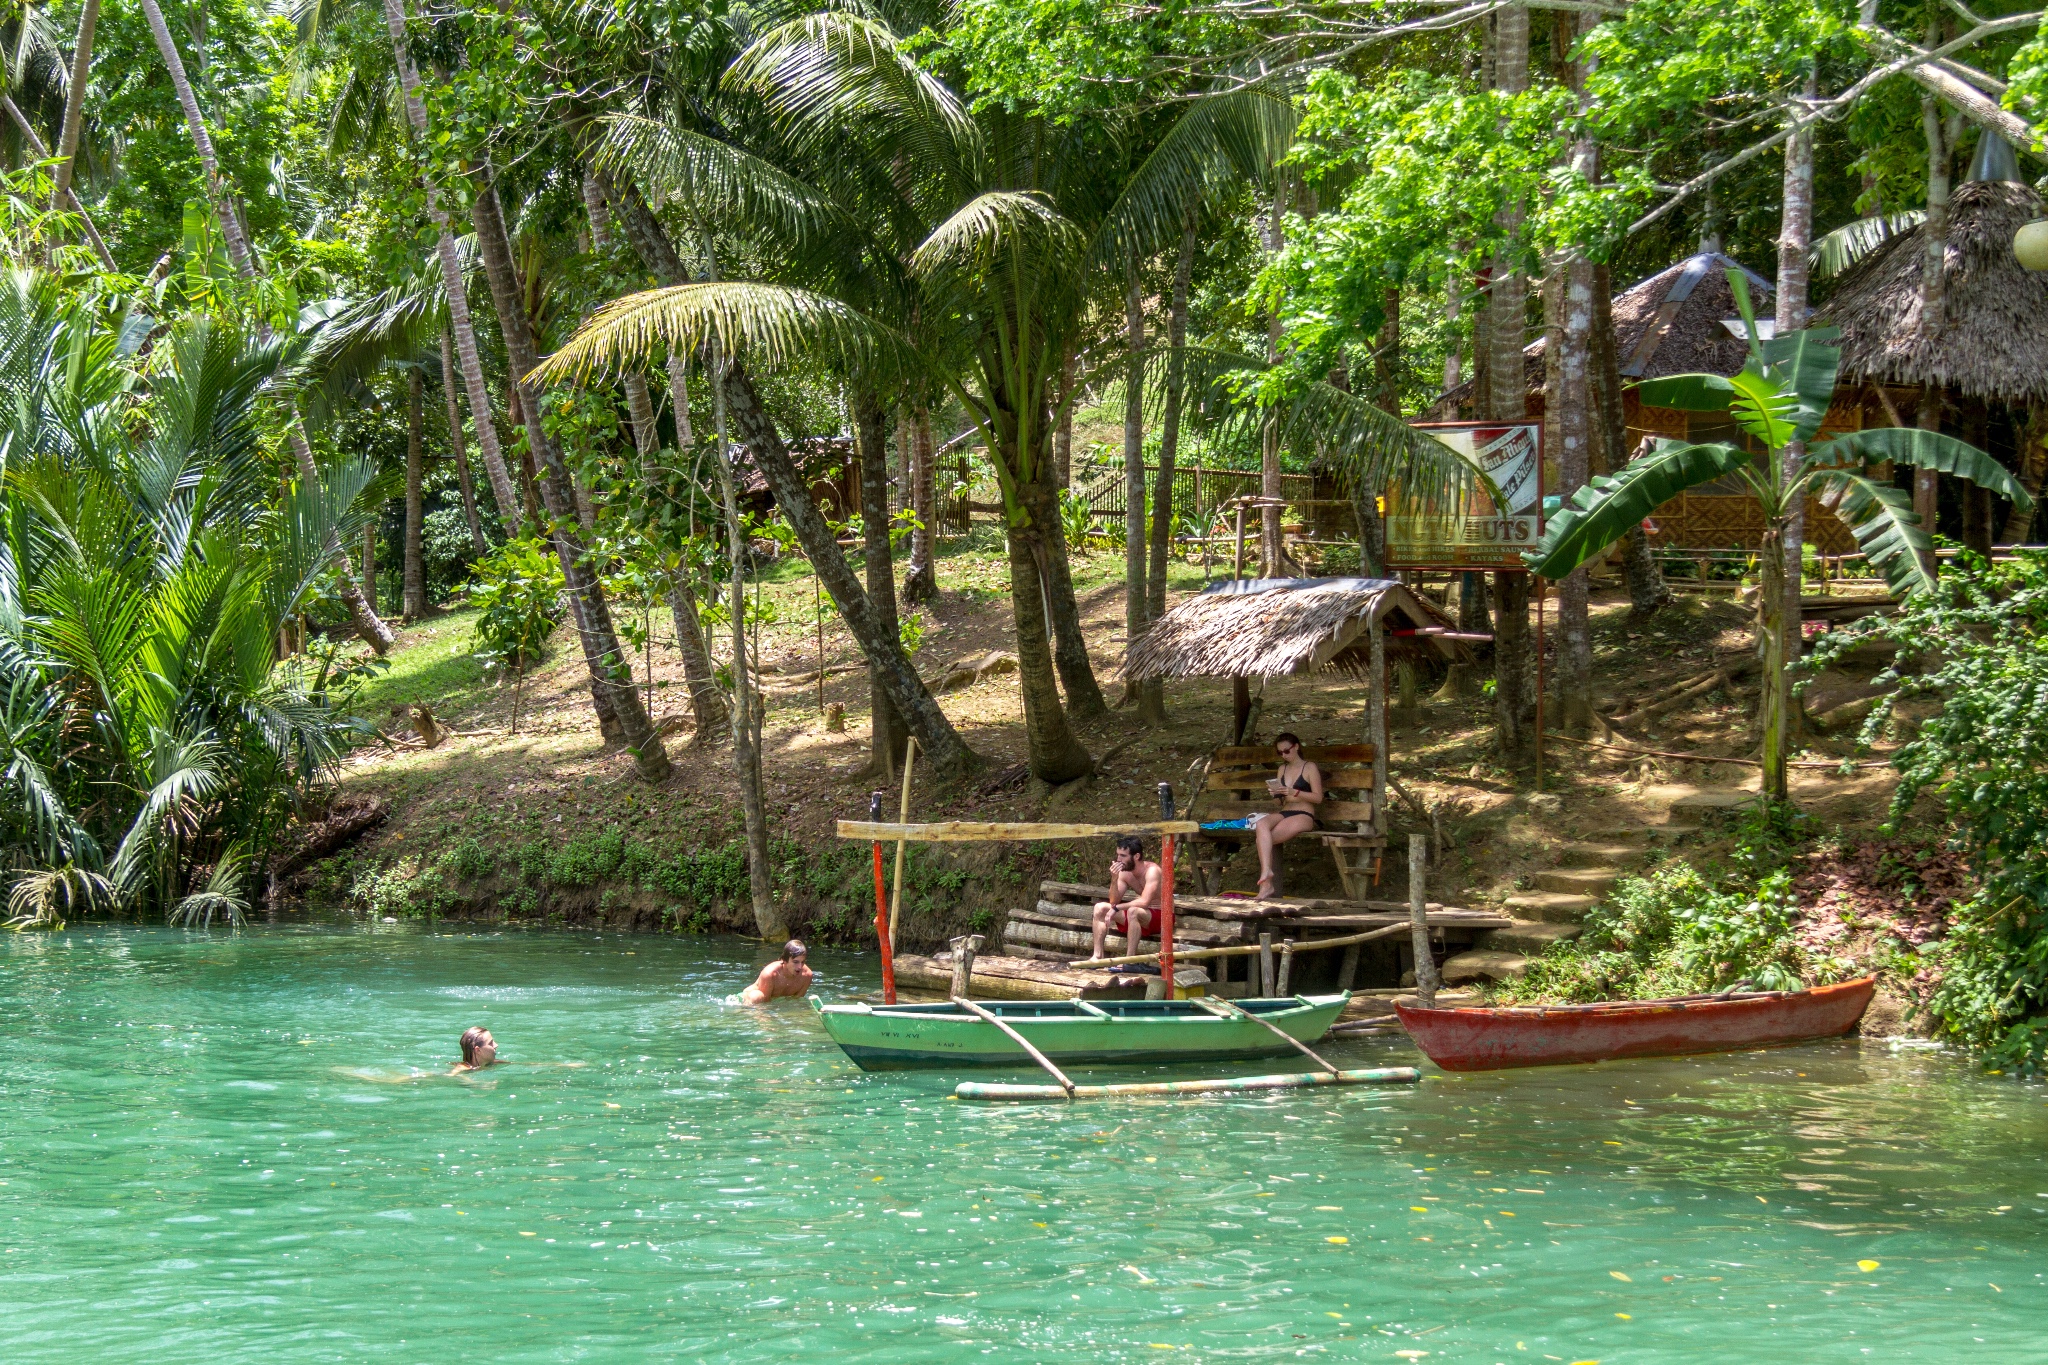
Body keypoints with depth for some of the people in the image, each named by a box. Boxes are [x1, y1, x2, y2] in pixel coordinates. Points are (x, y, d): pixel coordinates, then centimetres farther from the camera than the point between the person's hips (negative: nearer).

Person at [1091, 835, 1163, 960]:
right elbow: (1114, 901, -4)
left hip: (1160, 916, -8)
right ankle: (1098, 956, -7)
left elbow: (1144, 902, -34)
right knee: (1100, 907, -2)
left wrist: (1116, 908, -30)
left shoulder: (1152, 870, -23)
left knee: (1132, 911, -37)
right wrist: (1114, 879, -20)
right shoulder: (1124, 872, -3)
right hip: (1140, 915, 8)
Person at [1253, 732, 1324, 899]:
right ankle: (1266, 873, -43)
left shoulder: (1309, 768, 3)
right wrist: (1275, 792, -2)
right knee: (1261, 824, -32)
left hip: (1303, 815, -5)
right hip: (1283, 813, 5)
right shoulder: (1282, 769, 21)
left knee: (1264, 838, -29)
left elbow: (1318, 798, -5)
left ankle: (1266, 882, -23)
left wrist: (1294, 792, -16)